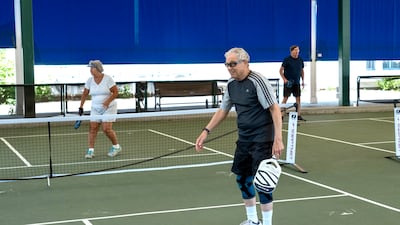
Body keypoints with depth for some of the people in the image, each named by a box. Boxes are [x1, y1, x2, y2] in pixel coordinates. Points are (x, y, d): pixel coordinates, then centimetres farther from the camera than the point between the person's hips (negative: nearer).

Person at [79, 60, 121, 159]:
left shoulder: (108, 79, -12)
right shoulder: (90, 80, 0)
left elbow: (115, 92, -11)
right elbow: (85, 94, 10)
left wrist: (108, 101, -24)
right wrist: (81, 106, 7)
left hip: (108, 107, -4)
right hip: (95, 108, 4)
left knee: (106, 129, -12)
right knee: (92, 128, -6)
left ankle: (116, 146, 10)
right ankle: (91, 150, -2)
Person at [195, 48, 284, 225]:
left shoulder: (257, 81, -16)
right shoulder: (231, 84, 7)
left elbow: (274, 108, -18)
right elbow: (223, 110, 17)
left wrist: (278, 139, -25)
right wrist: (206, 131, 10)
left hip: (261, 140, -8)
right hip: (243, 139, 8)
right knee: (242, 178, 13)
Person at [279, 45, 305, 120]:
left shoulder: (300, 60, 8)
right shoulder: (287, 60, -6)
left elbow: (302, 71, 19)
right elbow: (281, 70, -4)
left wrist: (303, 80, 11)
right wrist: (284, 79, -14)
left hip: (297, 83, 5)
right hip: (288, 82, -5)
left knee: (298, 99, 3)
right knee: (285, 98, -3)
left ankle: (298, 115, 8)